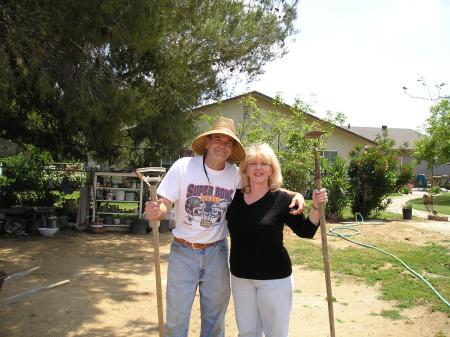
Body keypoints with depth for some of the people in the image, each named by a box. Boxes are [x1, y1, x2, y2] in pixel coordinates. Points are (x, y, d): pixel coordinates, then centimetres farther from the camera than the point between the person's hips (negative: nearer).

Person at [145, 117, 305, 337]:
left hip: (216, 253, 2)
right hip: (183, 252, -2)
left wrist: (295, 195, -15)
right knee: (176, 317, 6)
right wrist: (155, 211, -36)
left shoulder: (236, 175, -7)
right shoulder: (184, 166, -13)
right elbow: (164, 206, -12)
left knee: (215, 316, 16)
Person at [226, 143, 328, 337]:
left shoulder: (281, 199, -10)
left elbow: (306, 232, -7)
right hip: (240, 277, 4)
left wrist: (316, 206, -19)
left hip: (275, 278, -3)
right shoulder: (235, 197, 0)